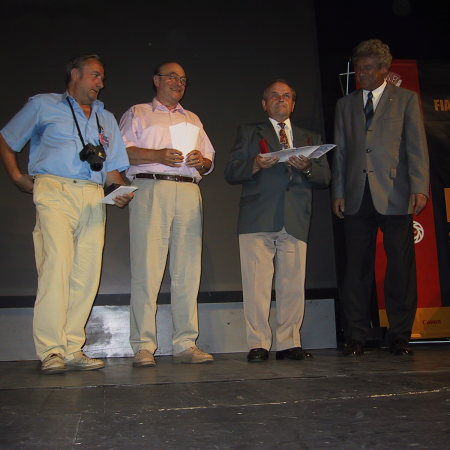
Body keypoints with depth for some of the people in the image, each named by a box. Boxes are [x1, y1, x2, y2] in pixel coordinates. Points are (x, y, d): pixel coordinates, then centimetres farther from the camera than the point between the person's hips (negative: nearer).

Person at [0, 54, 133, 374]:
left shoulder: (106, 119, 27)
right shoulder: (43, 106, 16)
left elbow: (113, 168, 22)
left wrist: (120, 191, 2)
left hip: (93, 197, 4)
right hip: (54, 192, -4)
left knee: (88, 272, -5)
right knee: (56, 265, -18)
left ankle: (73, 350, 0)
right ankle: (51, 352, -16)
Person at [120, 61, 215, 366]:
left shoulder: (193, 119, 30)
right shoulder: (138, 113, 17)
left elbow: (209, 162, 24)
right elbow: (122, 151, 3)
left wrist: (200, 160, 1)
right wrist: (157, 155, -10)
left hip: (189, 192, 4)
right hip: (151, 189, -4)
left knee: (188, 271, -3)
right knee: (147, 267, -11)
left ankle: (186, 345, 0)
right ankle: (143, 347, -7)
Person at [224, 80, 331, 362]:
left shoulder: (310, 138, 25)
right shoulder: (249, 133, 19)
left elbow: (325, 178, 14)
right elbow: (231, 173, 9)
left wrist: (307, 167, -7)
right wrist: (255, 164, -10)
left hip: (296, 221, 2)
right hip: (258, 219, -2)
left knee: (293, 284, -1)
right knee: (257, 283, -6)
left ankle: (289, 343, 8)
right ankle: (258, 344, 1)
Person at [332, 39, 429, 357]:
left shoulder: (406, 99, 10)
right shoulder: (346, 105, 19)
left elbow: (417, 147, 1)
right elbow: (340, 152, 14)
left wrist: (419, 188, -11)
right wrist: (338, 192, 5)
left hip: (395, 195, -2)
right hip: (357, 196, 3)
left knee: (401, 265, -1)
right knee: (358, 266, 2)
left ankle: (400, 336, 9)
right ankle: (356, 336, 8)